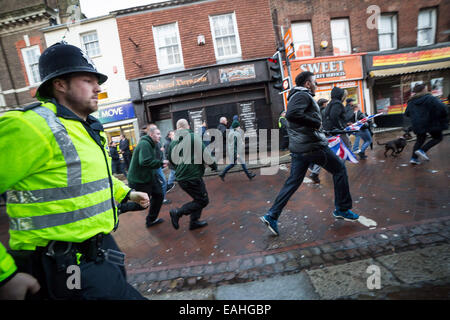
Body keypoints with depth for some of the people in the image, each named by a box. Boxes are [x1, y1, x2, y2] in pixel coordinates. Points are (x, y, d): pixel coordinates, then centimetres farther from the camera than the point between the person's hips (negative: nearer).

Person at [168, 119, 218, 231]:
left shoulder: (173, 142, 7)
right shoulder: (194, 137, -13)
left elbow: (171, 160, 17)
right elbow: (205, 154, -13)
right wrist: (214, 165, 3)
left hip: (180, 177, 8)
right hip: (192, 176, -8)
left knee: (198, 198, 22)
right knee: (203, 200, 4)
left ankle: (194, 221, 28)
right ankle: (177, 213, 0)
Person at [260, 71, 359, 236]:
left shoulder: (296, 96, 23)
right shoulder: (303, 95, -9)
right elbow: (291, 115, -28)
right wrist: (316, 122, -18)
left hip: (298, 148, 9)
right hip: (313, 145, -9)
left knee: (292, 182, 9)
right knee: (340, 169, 11)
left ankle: (272, 216, 6)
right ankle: (342, 209, 22)